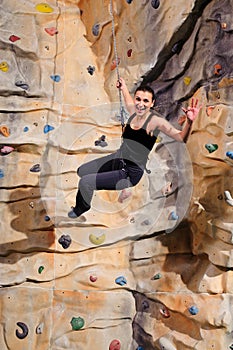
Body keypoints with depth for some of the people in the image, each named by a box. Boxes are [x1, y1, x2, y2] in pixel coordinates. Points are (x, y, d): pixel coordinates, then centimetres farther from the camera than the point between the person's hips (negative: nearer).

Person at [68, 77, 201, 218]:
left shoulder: (155, 121, -23)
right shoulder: (134, 111, -5)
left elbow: (181, 137, -32)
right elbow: (128, 100, 22)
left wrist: (189, 122, -48)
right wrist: (124, 87, 33)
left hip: (130, 173, -8)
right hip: (117, 159, 8)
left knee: (85, 182, -13)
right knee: (82, 171, 23)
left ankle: (80, 211, 20)